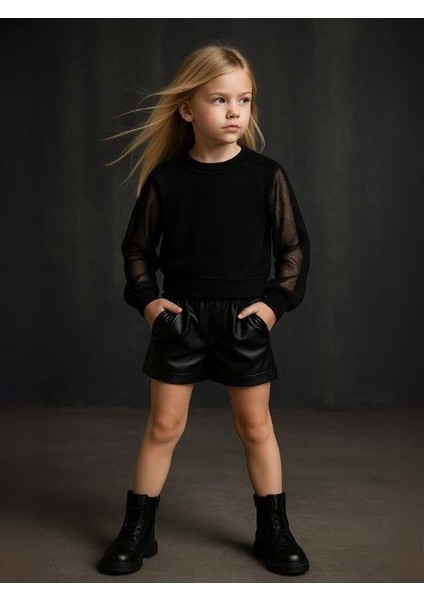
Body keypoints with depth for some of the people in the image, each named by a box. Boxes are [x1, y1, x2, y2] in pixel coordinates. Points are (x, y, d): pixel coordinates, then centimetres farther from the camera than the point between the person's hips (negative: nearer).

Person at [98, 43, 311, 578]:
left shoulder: (266, 175, -6)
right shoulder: (165, 179, -4)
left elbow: (294, 247, 1)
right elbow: (136, 246, 7)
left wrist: (275, 301, -9)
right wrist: (146, 297, -6)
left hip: (245, 319, 0)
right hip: (178, 318, 0)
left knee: (255, 424, 10)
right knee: (164, 425, 7)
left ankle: (273, 531, 25)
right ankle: (137, 531, 21)